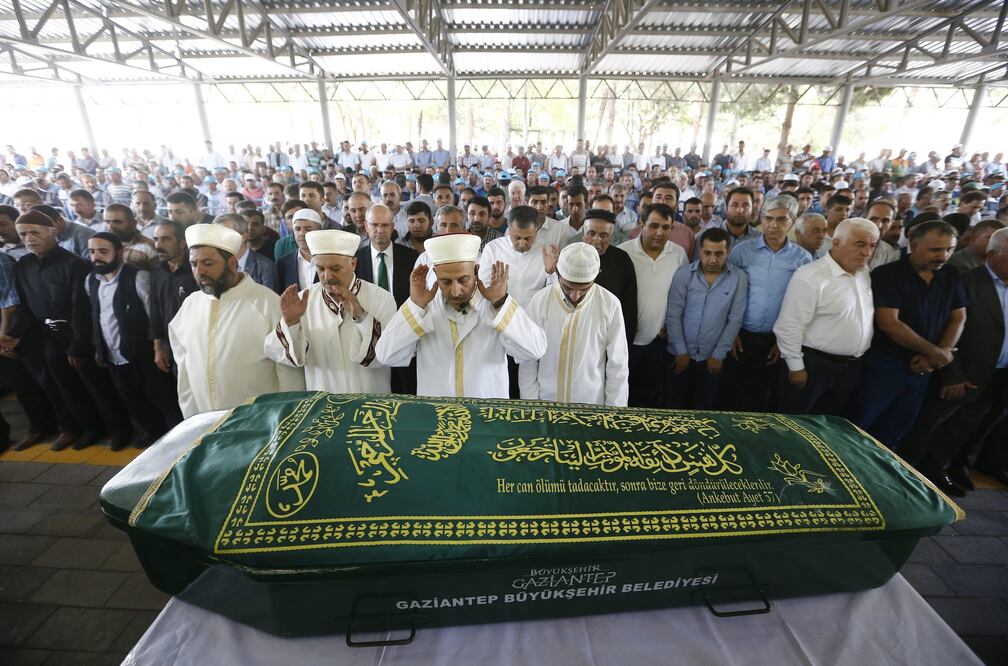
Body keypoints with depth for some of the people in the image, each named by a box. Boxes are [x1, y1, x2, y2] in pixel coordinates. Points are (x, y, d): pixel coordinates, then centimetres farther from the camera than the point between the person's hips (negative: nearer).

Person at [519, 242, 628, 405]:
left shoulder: (610, 305, -14)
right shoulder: (540, 301, -13)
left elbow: (617, 365, -6)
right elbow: (528, 361, -5)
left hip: (592, 405, 0)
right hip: (545, 404, 1)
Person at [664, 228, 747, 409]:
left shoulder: (739, 278, -5)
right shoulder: (683, 274, -6)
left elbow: (735, 320, -4)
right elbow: (673, 315, -7)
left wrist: (719, 354, -5)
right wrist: (681, 351, -8)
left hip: (712, 358, 0)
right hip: (678, 354, 0)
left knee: (702, 409, 14)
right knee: (672, 406, 10)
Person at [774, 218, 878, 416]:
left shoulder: (865, 274, 7)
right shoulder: (810, 277, -19)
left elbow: (865, 317, 18)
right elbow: (789, 327, -20)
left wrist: (855, 359, 14)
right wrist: (796, 367, -17)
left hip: (851, 367, 7)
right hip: (813, 365, -7)